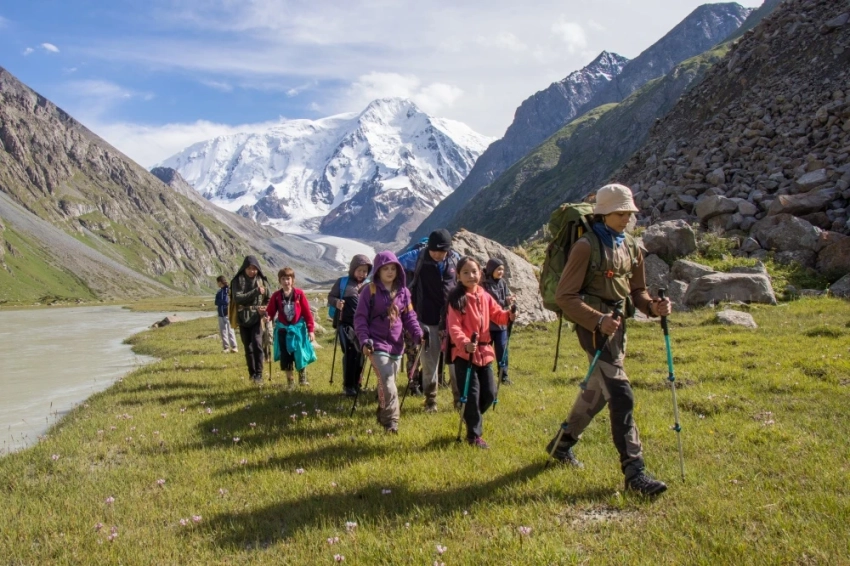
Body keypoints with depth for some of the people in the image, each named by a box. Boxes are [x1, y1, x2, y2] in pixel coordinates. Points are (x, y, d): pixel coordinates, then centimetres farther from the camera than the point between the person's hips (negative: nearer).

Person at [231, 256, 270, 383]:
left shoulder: (262, 281, 1)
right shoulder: (238, 281, -3)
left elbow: (268, 299, 9)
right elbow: (237, 298, -16)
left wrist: (265, 309, -12)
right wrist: (255, 292, -23)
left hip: (257, 318, -1)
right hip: (243, 318, 1)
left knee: (257, 344, -16)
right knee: (248, 347, 9)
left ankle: (259, 374, -10)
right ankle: (252, 373, 22)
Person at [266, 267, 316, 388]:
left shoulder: (299, 294, -8)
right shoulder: (276, 295, -4)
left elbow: (307, 312, -6)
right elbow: (271, 312, -3)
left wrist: (311, 329, -7)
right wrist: (267, 317, -27)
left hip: (298, 328, -1)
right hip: (283, 329, 1)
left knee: (300, 354, 3)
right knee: (285, 356, 5)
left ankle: (303, 378, 25)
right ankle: (289, 380, 20)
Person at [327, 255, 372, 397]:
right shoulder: (342, 282, 7)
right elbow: (330, 297, 6)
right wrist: (336, 302, -16)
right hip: (345, 323, -4)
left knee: (360, 353, 8)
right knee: (350, 351, -16)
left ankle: (356, 384, 23)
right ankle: (348, 385, -7)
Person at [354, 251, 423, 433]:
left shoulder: (403, 292, 8)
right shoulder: (370, 290, -5)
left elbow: (409, 316, 11)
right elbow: (360, 317, -5)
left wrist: (418, 334, -5)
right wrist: (364, 339, -16)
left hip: (397, 345, 5)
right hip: (377, 345, -4)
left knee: (387, 383, 14)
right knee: (387, 384, -14)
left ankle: (383, 415, 31)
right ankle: (391, 421, -4)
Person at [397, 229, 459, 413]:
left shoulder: (455, 259, 0)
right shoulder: (418, 257, -10)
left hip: (451, 319, 2)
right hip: (427, 320, -2)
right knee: (429, 362, 6)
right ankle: (430, 400, 20)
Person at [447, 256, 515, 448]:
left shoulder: (485, 296, 8)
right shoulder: (457, 299, -12)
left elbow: (496, 315, 12)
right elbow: (454, 326, -20)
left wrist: (509, 315, -10)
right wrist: (464, 343, -36)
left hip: (484, 351, 7)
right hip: (464, 353, -6)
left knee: (489, 393, 13)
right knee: (472, 394, -3)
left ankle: (472, 419, 37)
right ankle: (474, 435, 13)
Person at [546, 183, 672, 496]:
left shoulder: (631, 247, 11)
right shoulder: (586, 247, -12)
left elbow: (636, 290, 16)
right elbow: (564, 296, -15)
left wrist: (653, 306, -5)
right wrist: (598, 320, -24)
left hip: (618, 326, 8)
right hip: (594, 327, -8)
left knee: (598, 391, 18)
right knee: (621, 395, -13)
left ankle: (562, 443, 38)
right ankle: (633, 470, -8)